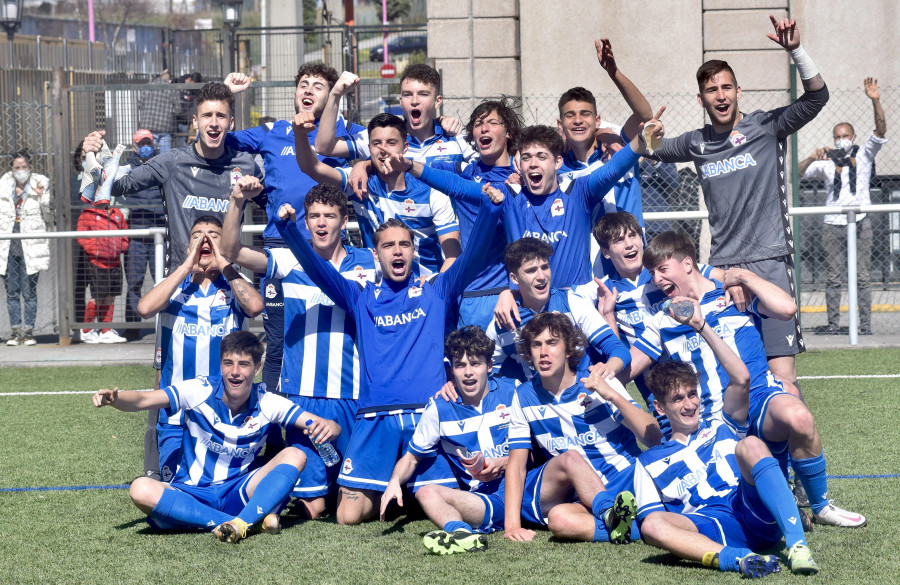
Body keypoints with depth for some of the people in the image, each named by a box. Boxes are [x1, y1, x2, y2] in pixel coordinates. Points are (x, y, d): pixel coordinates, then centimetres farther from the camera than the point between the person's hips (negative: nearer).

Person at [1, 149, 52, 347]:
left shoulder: (40, 186, 4)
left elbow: (49, 219, 2)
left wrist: (43, 197, -9)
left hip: (31, 247, -3)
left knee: (29, 292, -2)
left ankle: (29, 330, 5)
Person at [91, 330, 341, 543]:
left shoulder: (267, 405, -5)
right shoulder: (201, 391, -9)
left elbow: (330, 427, -10)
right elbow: (142, 400, -20)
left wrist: (326, 427, -34)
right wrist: (113, 399, -42)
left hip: (240, 494, 1)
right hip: (191, 496, -1)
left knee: (294, 455, -21)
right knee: (141, 489, -33)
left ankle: (240, 523, -39)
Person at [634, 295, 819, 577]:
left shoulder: (723, 429, 27)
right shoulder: (650, 462, 26)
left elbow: (741, 379, 9)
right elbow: (650, 520, 15)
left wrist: (700, 325, 6)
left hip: (758, 518, 1)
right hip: (711, 529, -1)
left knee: (749, 445, -26)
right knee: (653, 525, -32)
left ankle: (797, 545, -40)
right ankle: (736, 559, -53)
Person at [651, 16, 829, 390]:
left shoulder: (766, 127, 1)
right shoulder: (696, 144, 12)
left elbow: (816, 97, -11)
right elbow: (652, 146, 29)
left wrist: (796, 51, -23)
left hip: (768, 263, -4)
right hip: (721, 267, 4)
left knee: (781, 373, -11)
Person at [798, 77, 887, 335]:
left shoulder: (864, 155, 9)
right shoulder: (826, 162, 10)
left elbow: (880, 129, -2)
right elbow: (798, 172, 3)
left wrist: (875, 101, -15)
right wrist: (812, 158, -16)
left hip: (860, 222, -1)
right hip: (833, 224, 1)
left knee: (862, 276, -2)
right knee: (834, 277, 1)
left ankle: (865, 324, -1)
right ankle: (833, 323, 4)